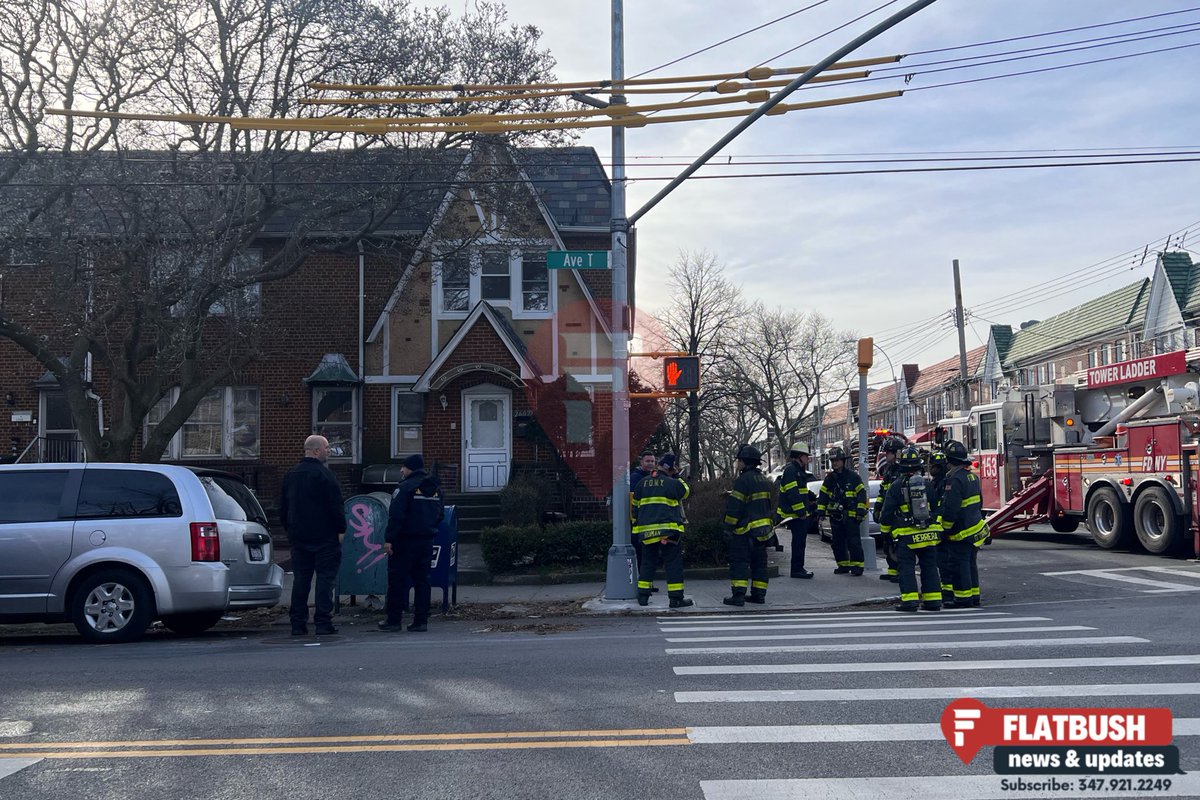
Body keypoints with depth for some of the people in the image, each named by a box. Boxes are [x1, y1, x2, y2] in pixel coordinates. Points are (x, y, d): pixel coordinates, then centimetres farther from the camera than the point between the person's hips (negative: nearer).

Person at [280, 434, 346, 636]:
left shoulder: (291, 474, 12)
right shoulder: (323, 474, -12)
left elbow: (283, 506, 19)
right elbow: (335, 505, -15)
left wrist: (289, 529, 24)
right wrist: (341, 529, -7)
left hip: (298, 536, 7)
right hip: (325, 537, -7)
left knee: (300, 578, 9)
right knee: (325, 577, -2)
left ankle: (298, 623, 9)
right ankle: (323, 623, -4)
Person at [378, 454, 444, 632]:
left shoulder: (406, 487, -12)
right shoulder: (436, 489, 12)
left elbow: (396, 516, -17)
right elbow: (439, 516, 19)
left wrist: (389, 539, -16)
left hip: (405, 541, -7)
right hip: (427, 542, 7)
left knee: (396, 580, 1)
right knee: (422, 580, 9)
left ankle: (394, 620, 3)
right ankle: (421, 621, 7)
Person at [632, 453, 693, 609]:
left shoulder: (642, 483, 11)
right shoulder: (673, 483, -5)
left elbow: (635, 506, 15)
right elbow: (685, 492, 12)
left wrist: (636, 523, 25)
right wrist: (677, 479, 19)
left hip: (646, 530, 5)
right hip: (668, 530, -5)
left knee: (647, 562, 13)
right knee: (673, 562, 0)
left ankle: (643, 596, 12)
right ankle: (676, 598, -2)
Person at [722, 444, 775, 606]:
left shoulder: (743, 480, -16)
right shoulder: (764, 480, 14)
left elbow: (734, 507, -17)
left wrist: (728, 528, -12)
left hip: (746, 530, -9)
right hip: (764, 528, 9)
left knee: (739, 562, -6)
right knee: (759, 562, 13)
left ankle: (738, 595, -11)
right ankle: (759, 594, 15)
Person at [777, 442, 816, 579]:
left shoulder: (798, 471, 20)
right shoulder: (790, 470, -15)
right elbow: (793, 493, -22)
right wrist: (801, 511, -23)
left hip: (801, 514, 11)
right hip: (795, 515, -11)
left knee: (800, 540, 14)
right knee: (799, 541, -9)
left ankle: (798, 568, 20)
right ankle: (797, 569, -7)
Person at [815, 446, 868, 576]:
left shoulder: (853, 476, -3)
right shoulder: (829, 478, 12)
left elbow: (861, 493, -5)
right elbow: (823, 495, 15)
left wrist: (860, 510, -11)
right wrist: (820, 510, 7)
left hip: (850, 516, -6)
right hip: (835, 516, 6)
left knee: (854, 542, -8)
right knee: (838, 543, 9)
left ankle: (857, 565, -3)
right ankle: (843, 565, 18)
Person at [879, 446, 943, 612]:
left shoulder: (896, 486, -7)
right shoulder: (927, 483, 3)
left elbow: (887, 513, -4)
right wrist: (937, 528, 19)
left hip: (907, 536, -4)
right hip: (929, 533, 4)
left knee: (906, 567, 1)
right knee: (929, 567, 11)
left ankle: (910, 600, -7)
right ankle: (933, 600, 12)